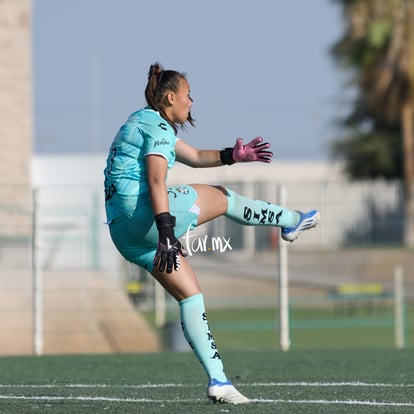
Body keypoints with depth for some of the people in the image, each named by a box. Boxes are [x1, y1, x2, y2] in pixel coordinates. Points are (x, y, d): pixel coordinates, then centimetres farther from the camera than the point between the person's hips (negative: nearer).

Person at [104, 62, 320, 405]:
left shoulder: (144, 123, 24)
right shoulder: (158, 126, -9)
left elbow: (194, 157, 32)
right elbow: (156, 181, -21)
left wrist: (234, 155, 24)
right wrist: (166, 233, -29)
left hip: (124, 233, 10)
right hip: (142, 213, -10)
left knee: (191, 295, 8)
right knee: (222, 197, 9)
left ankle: (217, 380, 4)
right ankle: (291, 220, 30)